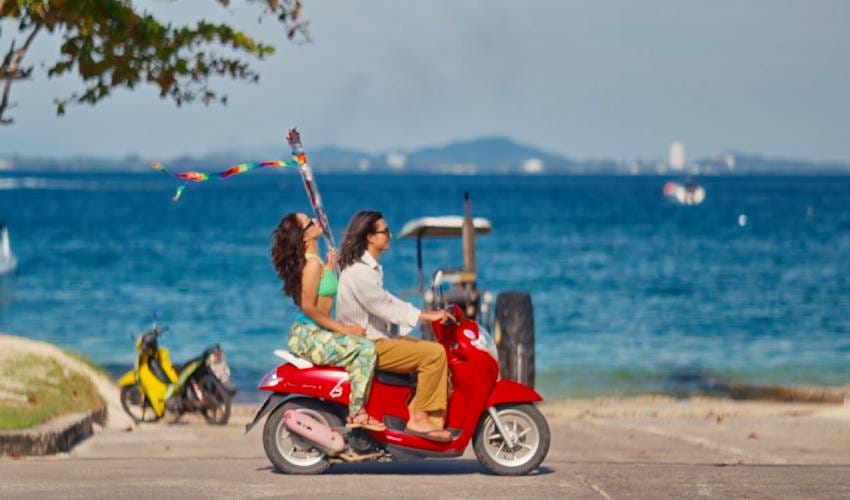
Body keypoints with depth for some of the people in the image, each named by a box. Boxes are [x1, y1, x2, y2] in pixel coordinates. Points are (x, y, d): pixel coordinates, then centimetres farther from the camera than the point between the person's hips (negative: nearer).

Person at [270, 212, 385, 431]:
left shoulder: (313, 261, 12)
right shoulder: (312, 263, -17)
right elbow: (308, 307, -23)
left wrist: (329, 267, 24)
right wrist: (343, 329, -18)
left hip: (308, 333, 11)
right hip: (308, 336, -11)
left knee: (359, 347, 25)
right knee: (365, 347, -21)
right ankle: (356, 414, -23)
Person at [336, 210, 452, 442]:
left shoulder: (369, 267, 16)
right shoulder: (360, 271, -19)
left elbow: (386, 299, 20)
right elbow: (383, 308, -22)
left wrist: (425, 313, 11)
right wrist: (425, 316, -19)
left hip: (375, 339, 11)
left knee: (436, 351, 7)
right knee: (434, 353, -19)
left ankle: (435, 419, -1)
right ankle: (419, 419, -13)